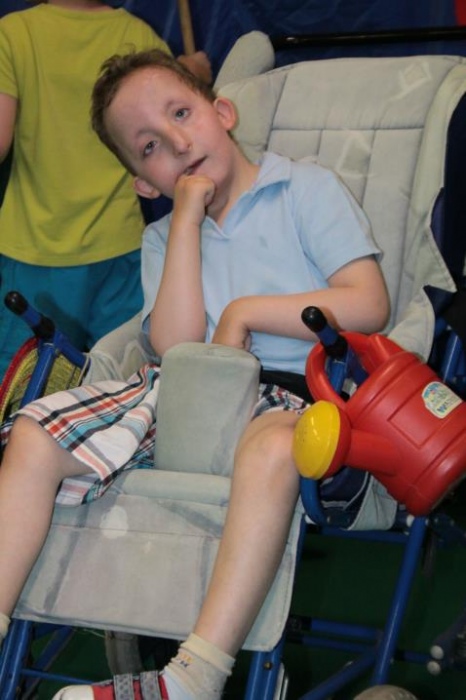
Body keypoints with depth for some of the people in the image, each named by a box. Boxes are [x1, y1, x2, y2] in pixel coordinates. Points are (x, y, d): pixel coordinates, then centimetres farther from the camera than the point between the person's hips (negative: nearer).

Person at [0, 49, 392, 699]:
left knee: (273, 449, -41)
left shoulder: (309, 188, 6)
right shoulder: (163, 237, 19)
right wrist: (188, 218, 0)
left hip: (288, 392, -5)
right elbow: (177, 346, -1)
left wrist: (243, 311, -5)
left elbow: (369, 306, -8)